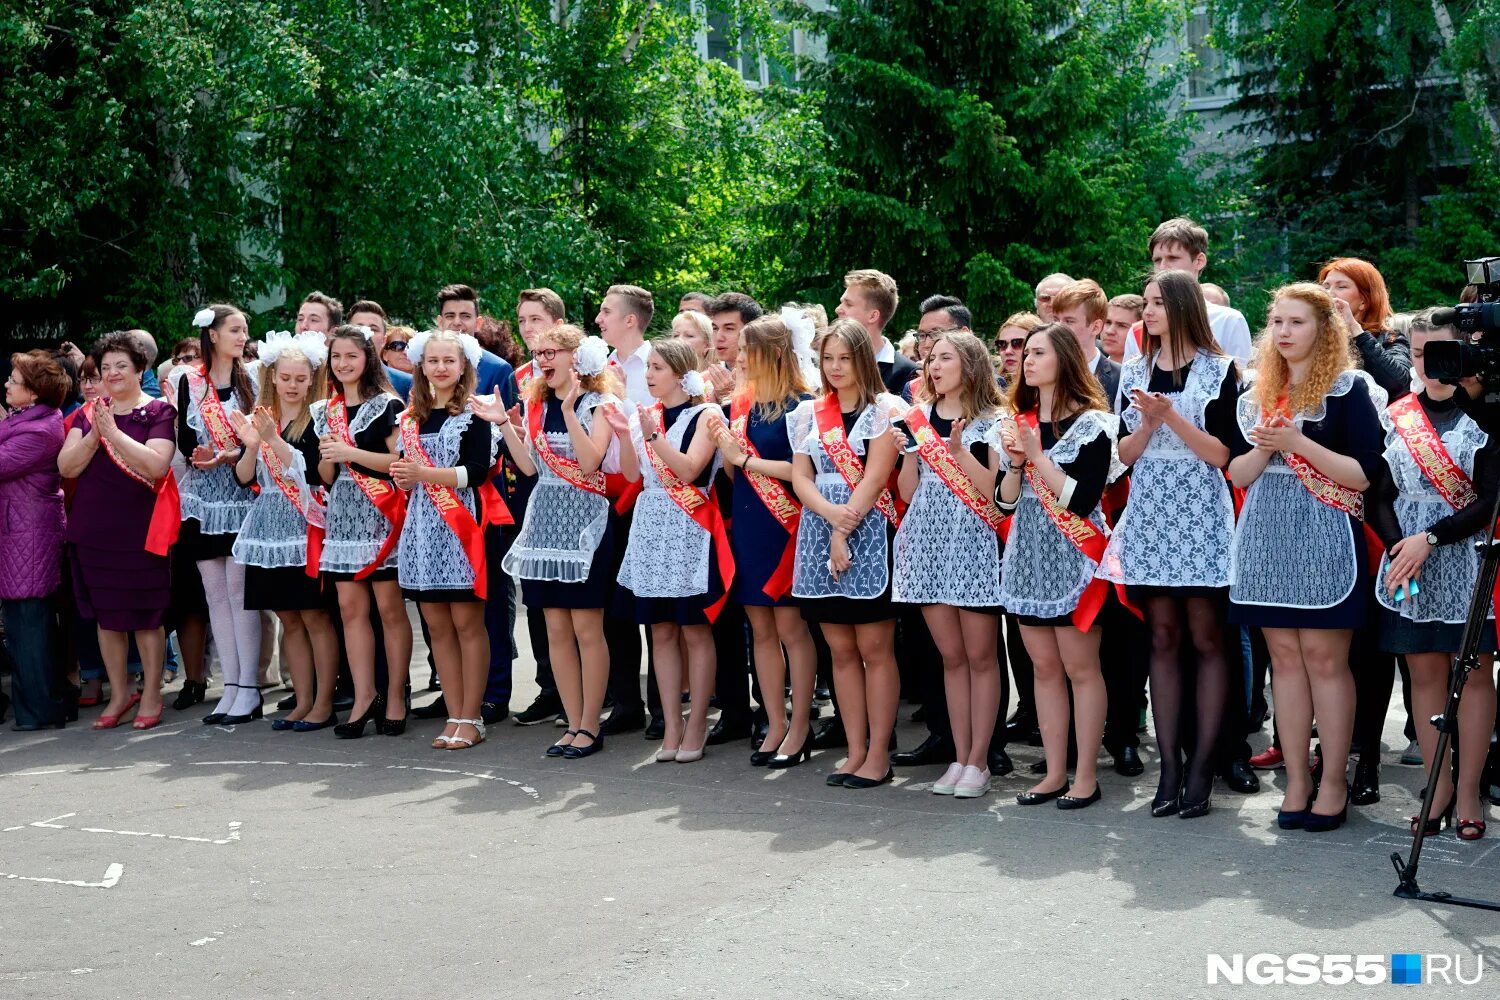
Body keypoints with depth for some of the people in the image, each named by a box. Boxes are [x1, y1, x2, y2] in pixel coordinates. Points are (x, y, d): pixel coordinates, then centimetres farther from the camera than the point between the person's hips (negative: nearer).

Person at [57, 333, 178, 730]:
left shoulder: (159, 412, -3)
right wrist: (94, 434, -13)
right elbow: (67, 467, 1)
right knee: (105, 615, 10)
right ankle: (119, 693, 21)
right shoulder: (88, 413, 10)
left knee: (145, 616, 0)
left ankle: (151, 694, 12)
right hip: (93, 529, 5)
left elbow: (156, 465, -18)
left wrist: (113, 431, -19)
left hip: (140, 530, -4)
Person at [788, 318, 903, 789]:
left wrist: (845, 530, -14)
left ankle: (879, 754, 2)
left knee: (875, 648, -3)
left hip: (868, 537, -5)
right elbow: (800, 476, 6)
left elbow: (874, 477, -9)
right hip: (819, 533, 5)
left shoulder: (885, 408, -1)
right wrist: (830, 513, -12)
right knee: (841, 650, 7)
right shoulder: (809, 412, 13)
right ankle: (855, 751, 13)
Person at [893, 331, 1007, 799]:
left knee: (980, 655, -1)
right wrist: (913, 443, -4)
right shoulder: (920, 416, 12)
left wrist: (957, 448, -17)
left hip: (974, 542, -4)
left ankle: (978, 761, 5)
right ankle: (959, 757, 13)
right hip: (929, 540, 4)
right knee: (951, 656, 8)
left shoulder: (992, 420, 1)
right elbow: (909, 491, 8)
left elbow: (992, 489, -9)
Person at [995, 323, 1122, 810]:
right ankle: (1055, 772, 15)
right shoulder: (1020, 422, 12)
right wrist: (1015, 460, -6)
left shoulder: (1091, 423, -7)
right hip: (1028, 555, 6)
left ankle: (1086, 776, 5)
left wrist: (1037, 454, -15)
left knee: (1080, 668, -2)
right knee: (1045, 668, 9)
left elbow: (1082, 500, -16)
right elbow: (1005, 500, 11)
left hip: (1072, 556, -6)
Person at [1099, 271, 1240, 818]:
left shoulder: (1218, 370, 0)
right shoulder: (1135, 372, 12)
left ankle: (1202, 767, 2)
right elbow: (1125, 453, 8)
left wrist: (1171, 415, -15)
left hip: (1201, 512, -4)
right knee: (1162, 637, 4)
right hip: (1149, 511, 4)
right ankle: (1169, 765, 7)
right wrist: (1148, 420, -10)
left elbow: (1221, 453, -7)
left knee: (1205, 638, -2)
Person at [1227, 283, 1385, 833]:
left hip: (1323, 539, -5)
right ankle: (1297, 781, 10)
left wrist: (1298, 442, -17)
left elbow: (1363, 474, -9)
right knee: (1284, 657, 5)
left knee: (1324, 658, -4)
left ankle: (1333, 782, 4)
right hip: (1266, 538, 5)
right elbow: (1237, 474, 12)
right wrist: (1267, 446, -7)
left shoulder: (1347, 389, -2)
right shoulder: (1257, 395, 14)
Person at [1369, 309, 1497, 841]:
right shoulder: (1395, 417, 8)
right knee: (1424, 675, 5)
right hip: (1406, 559, 3)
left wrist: (1430, 539, -15)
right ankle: (1439, 787, 13)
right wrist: (1398, 548, -10)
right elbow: (1380, 496, 6)